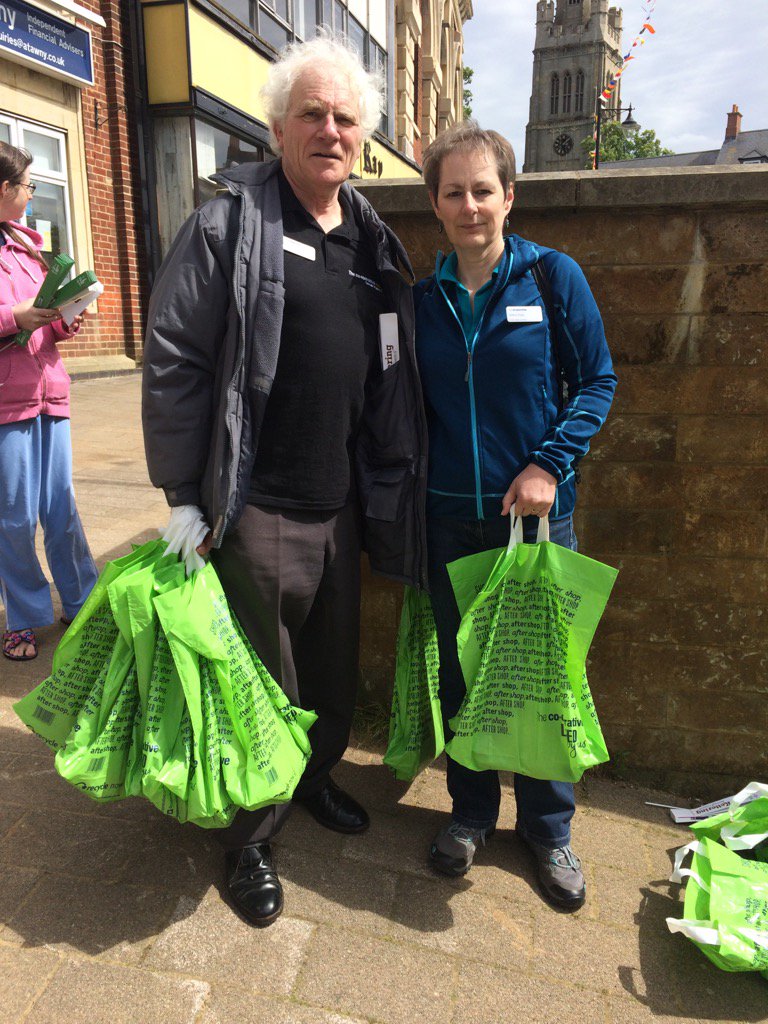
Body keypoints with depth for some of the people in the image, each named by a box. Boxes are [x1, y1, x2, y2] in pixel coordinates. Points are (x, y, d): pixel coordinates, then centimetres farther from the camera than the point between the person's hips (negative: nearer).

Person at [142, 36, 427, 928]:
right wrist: (183, 495, -12)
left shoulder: (372, 242, 11)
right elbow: (172, 361, -10)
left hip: (343, 505, 6)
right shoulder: (229, 225, -7)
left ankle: (316, 774, 47)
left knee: (335, 665, 20)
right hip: (257, 511, -6)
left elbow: (388, 379, 14)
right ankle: (249, 838, 31)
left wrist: (388, 487, 12)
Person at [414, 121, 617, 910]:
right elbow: (413, 408, 10)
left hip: (535, 513, -2)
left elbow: (598, 381, -1)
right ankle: (471, 809, 34)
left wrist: (550, 464, -14)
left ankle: (547, 827, 30)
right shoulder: (424, 298, 6)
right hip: (449, 520, 3)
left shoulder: (552, 277, -2)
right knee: (460, 673, 12)